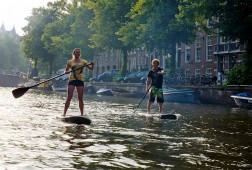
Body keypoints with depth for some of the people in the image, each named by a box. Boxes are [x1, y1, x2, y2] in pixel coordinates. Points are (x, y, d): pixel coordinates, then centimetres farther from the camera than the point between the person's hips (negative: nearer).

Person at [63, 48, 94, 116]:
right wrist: (66, 72, -16)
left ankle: (82, 114, 7)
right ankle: (64, 113, -1)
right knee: (69, 97, -5)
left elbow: (90, 69, 1)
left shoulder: (83, 61, 8)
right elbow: (66, 71, 7)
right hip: (72, 80, -1)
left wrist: (92, 65, -20)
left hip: (80, 80, 1)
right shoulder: (70, 62, 7)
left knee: (80, 98, 2)